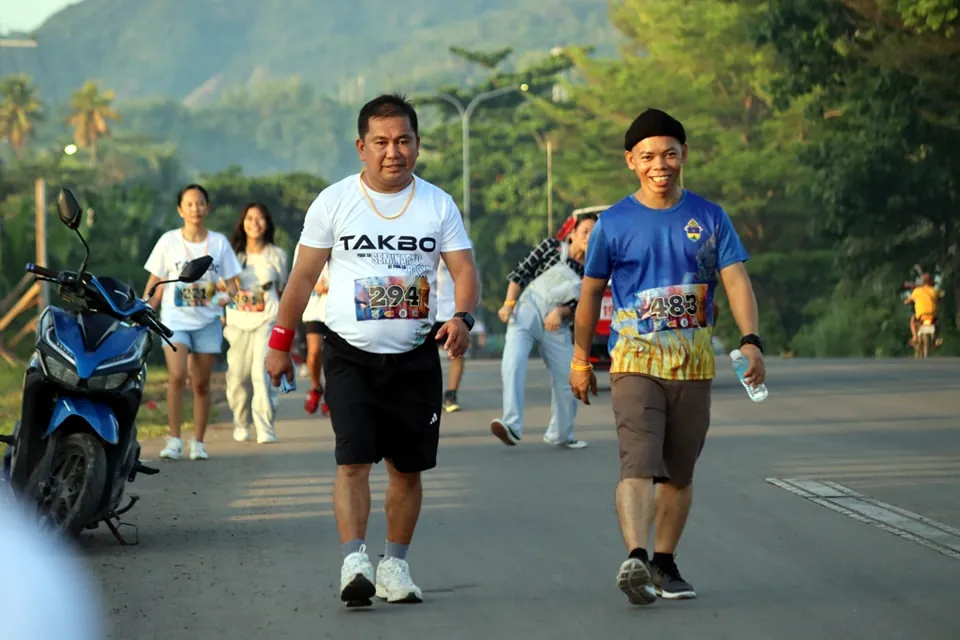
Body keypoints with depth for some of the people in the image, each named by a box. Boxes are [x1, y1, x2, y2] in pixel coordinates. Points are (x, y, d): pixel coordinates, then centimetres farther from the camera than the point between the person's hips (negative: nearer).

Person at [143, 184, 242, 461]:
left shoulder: (219, 242, 5)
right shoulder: (169, 241, 2)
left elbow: (231, 283, 7)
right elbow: (156, 284, 7)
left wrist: (227, 295, -15)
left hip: (207, 321, 2)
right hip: (175, 319, -2)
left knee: (201, 383, 5)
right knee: (177, 376, -19)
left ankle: (198, 442, 15)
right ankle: (174, 440, -13)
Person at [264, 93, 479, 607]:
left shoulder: (437, 204, 5)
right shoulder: (334, 201, 1)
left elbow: (464, 270, 1)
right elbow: (303, 276, 5)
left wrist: (462, 318, -19)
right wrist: (280, 343, 5)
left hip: (416, 356, 2)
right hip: (350, 353, -2)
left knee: (407, 467, 7)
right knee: (354, 459, -15)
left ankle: (394, 565, 19)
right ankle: (354, 562, -21)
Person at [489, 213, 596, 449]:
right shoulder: (551, 246, 1)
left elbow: (580, 307, 1)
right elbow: (522, 272, 1)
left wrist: (560, 312, -19)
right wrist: (509, 303, -8)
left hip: (556, 325, 4)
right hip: (528, 312, -3)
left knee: (568, 381, 5)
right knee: (513, 361, -26)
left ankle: (560, 435, 27)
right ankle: (511, 425, -38)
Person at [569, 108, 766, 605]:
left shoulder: (709, 218, 4)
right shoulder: (614, 223, 1)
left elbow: (736, 280, -3)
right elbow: (591, 292, 10)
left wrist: (750, 340, -18)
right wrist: (581, 360, 11)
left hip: (694, 364, 3)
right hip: (635, 360, -3)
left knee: (680, 472, 10)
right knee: (638, 464, -20)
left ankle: (664, 564, 23)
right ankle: (636, 559, -34)